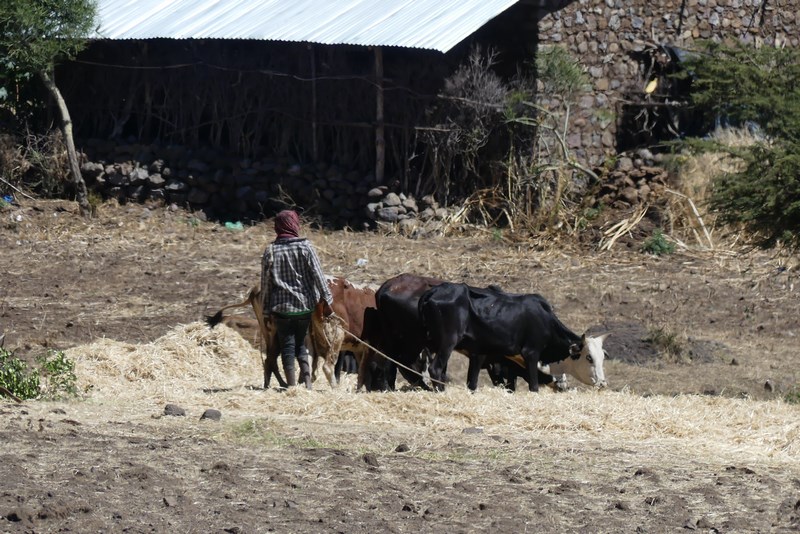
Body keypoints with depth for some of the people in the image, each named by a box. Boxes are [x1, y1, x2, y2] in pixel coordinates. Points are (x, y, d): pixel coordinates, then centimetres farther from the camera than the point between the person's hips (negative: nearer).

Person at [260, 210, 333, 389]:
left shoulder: (270, 251, -3)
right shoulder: (306, 247, -5)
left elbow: (265, 283, 0)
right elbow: (318, 275, -7)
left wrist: (266, 308, 8)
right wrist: (326, 300, -2)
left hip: (281, 307, -1)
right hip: (305, 304, 1)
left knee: (287, 346, 4)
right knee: (301, 344, 16)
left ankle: (292, 385, -1)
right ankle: (307, 379, 3)